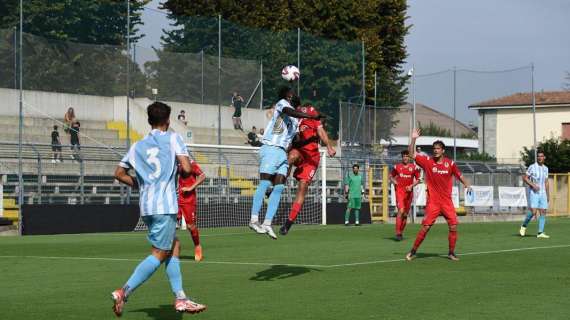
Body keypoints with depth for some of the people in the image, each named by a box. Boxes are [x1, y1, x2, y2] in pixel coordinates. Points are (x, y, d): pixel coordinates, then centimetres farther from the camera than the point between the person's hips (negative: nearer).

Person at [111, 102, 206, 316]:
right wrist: (181, 172, 12)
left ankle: (180, 298, 11)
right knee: (159, 254, -5)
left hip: (146, 205, 7)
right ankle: (123, 293, -15)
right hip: (164, 205, -7)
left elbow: (119, 173, 18)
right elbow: (186, 169, -11)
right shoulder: (172, 138, -1)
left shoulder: (138, 146, 15)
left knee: (174, 247, 15)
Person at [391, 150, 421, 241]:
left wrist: (411, 186, -8)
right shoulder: (397, 167, 4)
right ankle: (397, 233, -18)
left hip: (409, 192, 2)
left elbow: (418, 179, 8)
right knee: (401, 210, -19)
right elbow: (391, 176, 18)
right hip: (399, 191, -2)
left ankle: (401, 232, 25)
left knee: (405, 214, 9)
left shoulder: (414, 167, 4)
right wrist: (394, 181, -2)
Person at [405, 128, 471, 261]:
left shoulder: (450, 164, 2)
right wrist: (413, 139, -14)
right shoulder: (428, 161, -2)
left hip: (447, 201, 2)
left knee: (453, 227, -2)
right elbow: (412, 154, -4)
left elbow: (460, 176, 11)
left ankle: (451, 253, 13)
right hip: (433, 202, -2)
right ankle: (413, 252, 5)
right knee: (425, 227, -6)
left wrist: (467, 185, -7)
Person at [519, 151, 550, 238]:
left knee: (543, 212, -2)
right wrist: (533, 185, -18)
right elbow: (524, 178, -5)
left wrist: (548, 195, 16)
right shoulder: (532, 167, -5)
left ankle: (540, 233, -1)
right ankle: (524, 226, 7)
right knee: (533, 212, -16)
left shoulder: (545, 168, 12)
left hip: (542, 194, 5)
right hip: (533, 193, -5)